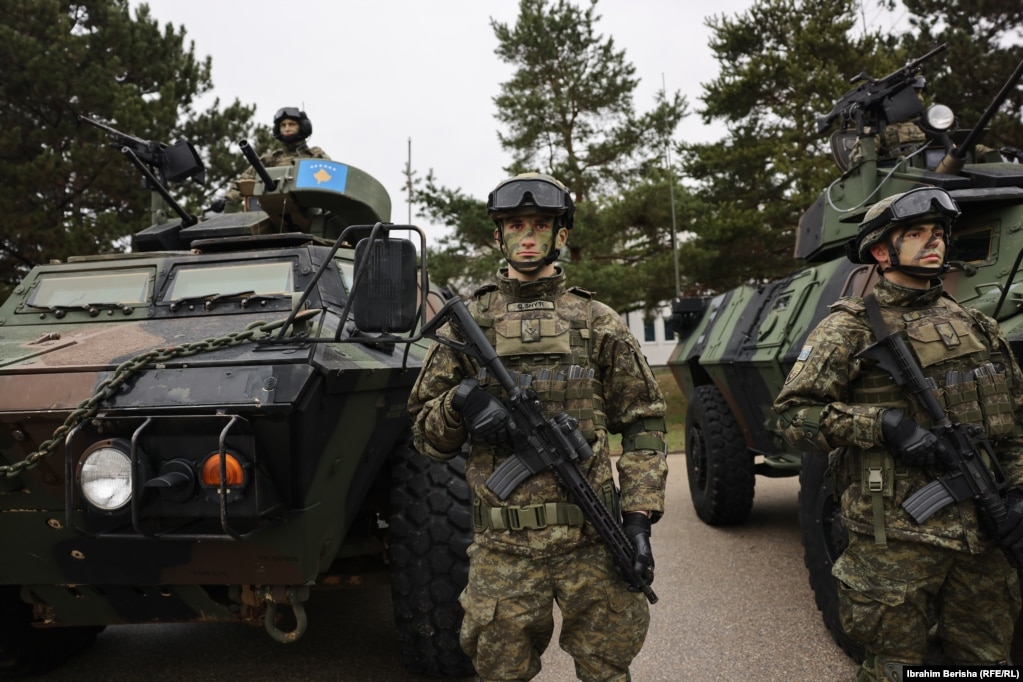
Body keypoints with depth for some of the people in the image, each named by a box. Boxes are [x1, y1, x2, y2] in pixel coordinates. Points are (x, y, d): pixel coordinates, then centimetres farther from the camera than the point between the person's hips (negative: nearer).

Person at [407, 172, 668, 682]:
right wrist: (459, 402, -12)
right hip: (501, 548, 0)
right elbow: (424, 433, 9)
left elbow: (643, 424, 6)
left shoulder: (599, 323, 6)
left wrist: (639, 515, -4)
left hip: (593, 544, 0)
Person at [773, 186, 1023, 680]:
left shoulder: (977, 326, 11)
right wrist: (882, 423, -21)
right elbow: (793, 413, -12)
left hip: (981, 535, 6)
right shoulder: (850, 329, -6)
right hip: (897, 538, -5)